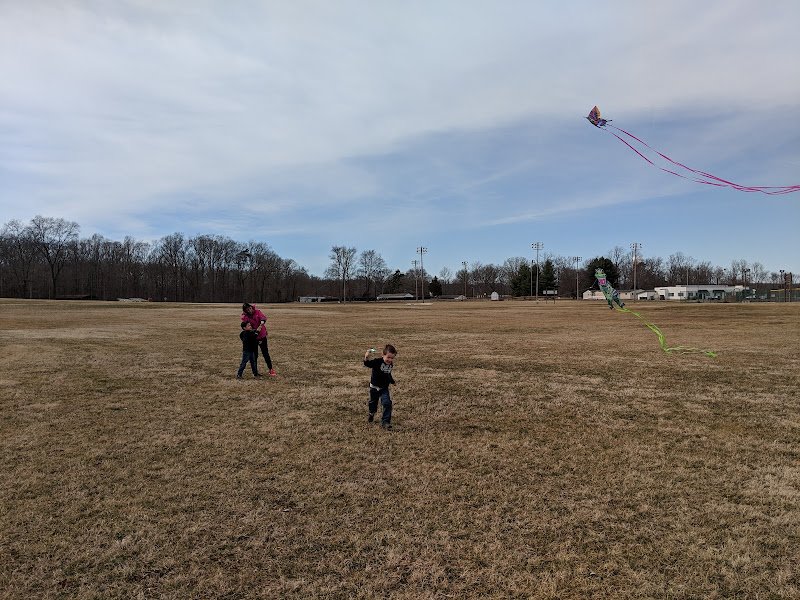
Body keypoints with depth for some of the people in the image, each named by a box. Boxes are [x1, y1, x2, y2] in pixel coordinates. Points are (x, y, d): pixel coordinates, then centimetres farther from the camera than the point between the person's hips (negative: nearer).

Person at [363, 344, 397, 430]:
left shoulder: (390, 365, -2)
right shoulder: (377, 362, -22)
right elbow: (368, 364, -41)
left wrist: (392, 382, 27)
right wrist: (366, 358, -61)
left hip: (384, 388, 3)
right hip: (374, 387, -3)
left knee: (387, 403, -13)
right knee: (373, 403, 19)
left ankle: (385, 422, -3)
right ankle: (371, 414, 51)